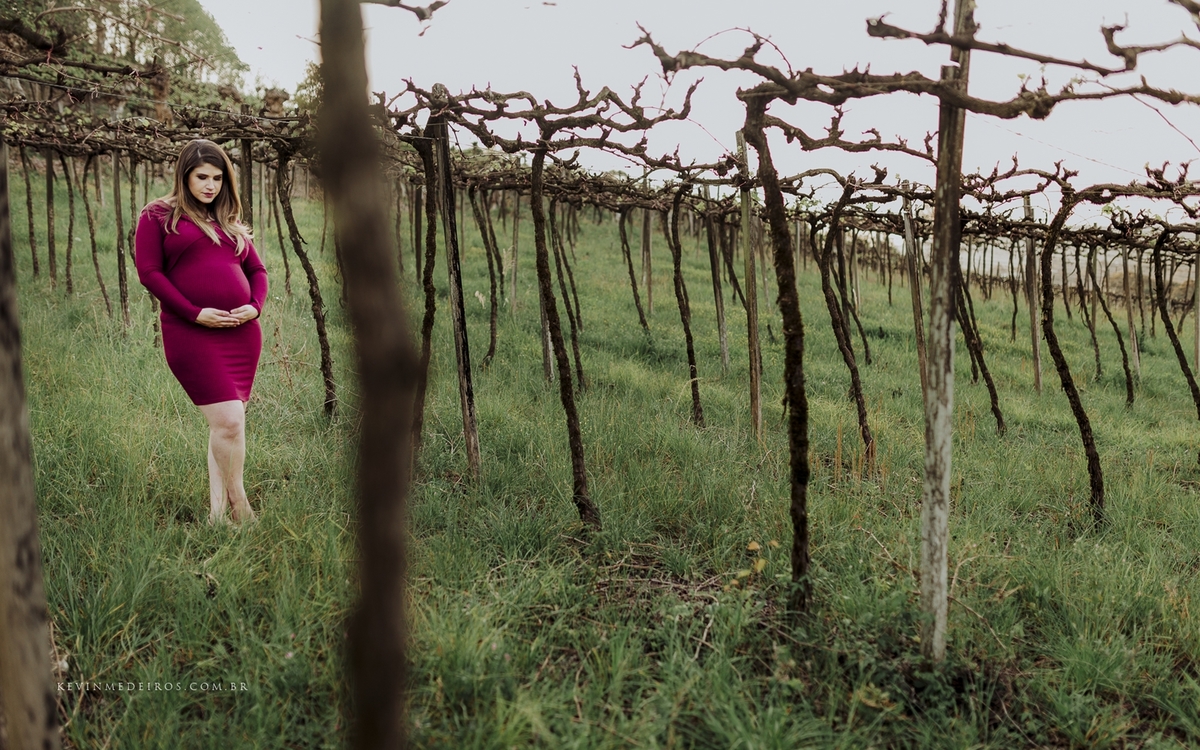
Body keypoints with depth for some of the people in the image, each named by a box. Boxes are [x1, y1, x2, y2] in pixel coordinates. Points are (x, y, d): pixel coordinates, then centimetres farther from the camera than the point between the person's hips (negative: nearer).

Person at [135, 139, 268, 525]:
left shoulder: (230, 222, 20)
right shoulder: (159, 216, 5)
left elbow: (257, 269, 20)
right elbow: (148, 271, -4)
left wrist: (255, 306, -1)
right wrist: (194, 313, -13)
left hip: (242, 333, 5)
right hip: (192, 333, -5)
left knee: (227, 423, 5)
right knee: (228, 421, -14)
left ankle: (217, 515, 13)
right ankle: (240, 508, 3)